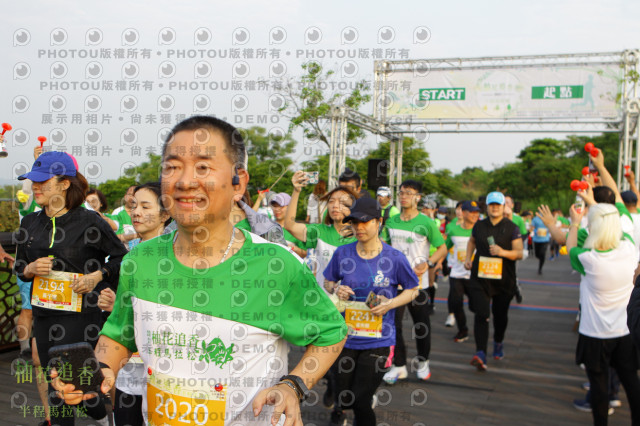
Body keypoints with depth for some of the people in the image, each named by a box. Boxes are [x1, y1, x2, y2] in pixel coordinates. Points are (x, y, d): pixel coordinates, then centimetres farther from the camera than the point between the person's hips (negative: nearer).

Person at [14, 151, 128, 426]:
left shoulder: (89, 221, -10)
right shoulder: (30, 223, 6)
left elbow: (121, 256, 0)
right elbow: (19, 266, 16)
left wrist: (98, 275, -15)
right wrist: (31, 269, -5)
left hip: (79, 317, -6)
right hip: (43, 315, 6)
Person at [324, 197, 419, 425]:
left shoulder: (395, 258, -8)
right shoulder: (342, 253, -2)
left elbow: (412, 290, 5)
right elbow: (328, 281, 13)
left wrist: (391, 303, -12)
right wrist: (336, 289, -9)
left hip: (378, 341, -2)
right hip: (345, 338, 2)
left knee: (360, 403, -4)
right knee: (343, 397, 11)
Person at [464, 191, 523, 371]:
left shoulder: (512, 228, -2)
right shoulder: (479, 226, 6)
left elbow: (519, 253, -7)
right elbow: (472, 241, 26)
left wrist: (503, 252, -25)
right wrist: (468, 258, 12)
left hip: (503, 280, 0)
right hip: (480, 277, 1)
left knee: (500, 314, 15)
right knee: (481, 315, -12)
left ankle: (498, 343, 43)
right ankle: (481, 353, -17)